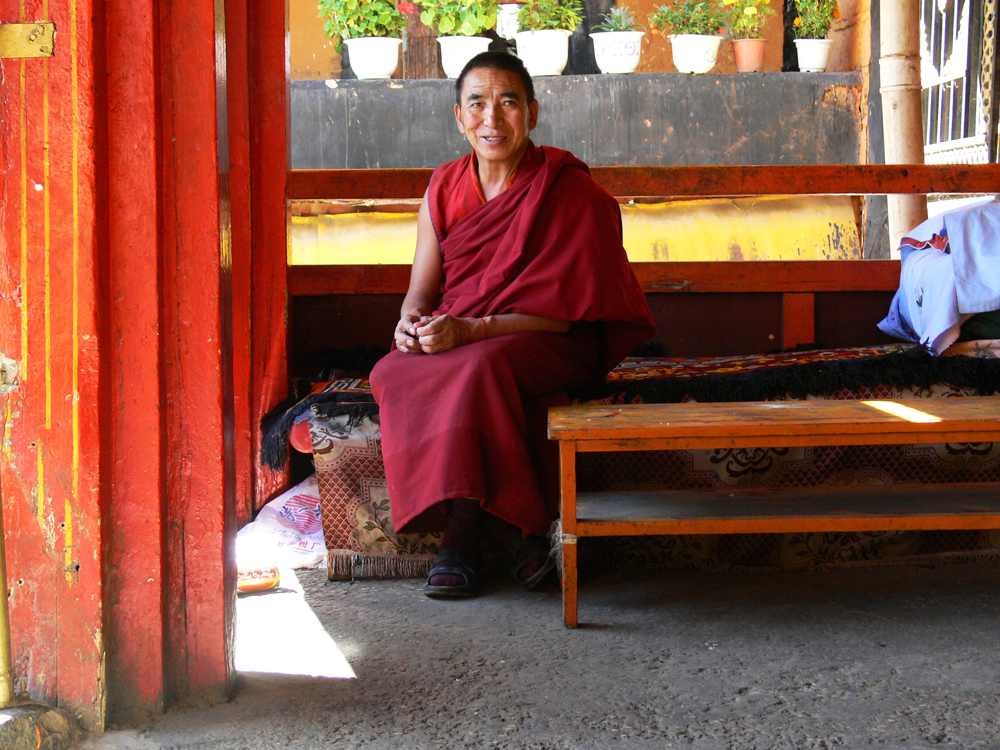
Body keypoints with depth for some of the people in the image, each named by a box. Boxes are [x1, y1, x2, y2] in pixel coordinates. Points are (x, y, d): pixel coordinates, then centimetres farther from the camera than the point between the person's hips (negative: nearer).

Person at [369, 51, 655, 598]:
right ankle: (511, 529, -23)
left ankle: (461, 532, -22)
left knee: (481, 368, -38)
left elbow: (563, 310, -13)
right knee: (391, 374, -27)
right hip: (452, 345, 5)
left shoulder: (570, 193, -7)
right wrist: (410, 324, -15)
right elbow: (421, 290, 10)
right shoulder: (444, 190, 9)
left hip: (548, 346, -5)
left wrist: (470, 331, -24)